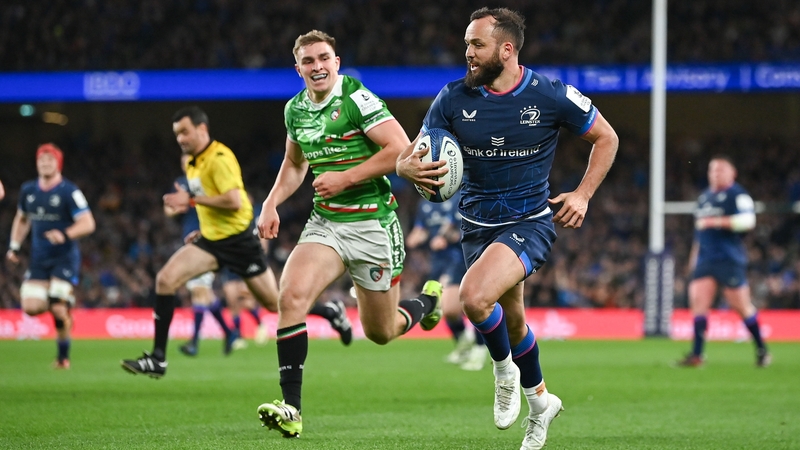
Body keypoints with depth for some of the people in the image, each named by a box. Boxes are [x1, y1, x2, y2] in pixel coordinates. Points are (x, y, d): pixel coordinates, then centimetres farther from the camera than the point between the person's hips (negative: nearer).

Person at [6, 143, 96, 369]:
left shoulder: (69, 191, -11)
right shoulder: (28, 190, 7)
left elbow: (87, 224, -15)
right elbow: (21, 220, 24)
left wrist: (65, 235, -31)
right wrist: (14, 246, 13)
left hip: (65, 259, -5)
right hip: (39, 259, 5)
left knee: (58, 309, -14)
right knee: (31, 307, -8)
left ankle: (63, 356, 4)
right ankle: (61, 308, 24)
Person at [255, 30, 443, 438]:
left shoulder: (357, 99, -14)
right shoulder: (295, 109, 7)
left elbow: (401, 150, -20)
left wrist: (346, 178, -21)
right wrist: (271, 203, 10)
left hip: (372, 224, -5)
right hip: (324, 223, 5)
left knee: (381, 332, 8)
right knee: (292, 296, -22)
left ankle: (427, 301, 44)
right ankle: (290, 408, -21)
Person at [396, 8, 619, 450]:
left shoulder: (551, 95, -12)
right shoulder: (453, 98, -6)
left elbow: (606, 137, 2)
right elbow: (411, 155, -5)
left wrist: (583, 194, -8)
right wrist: (410, 168, -30)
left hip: (530, 220, -4)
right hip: (477, 224, 4)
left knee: (474, 297, -29)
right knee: (511, 320, 17)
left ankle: (505, 370, 0)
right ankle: (538, 399, 42)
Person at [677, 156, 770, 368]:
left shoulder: (737, 195, -5)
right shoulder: (704, 197, 18)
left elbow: (747, 221, -20)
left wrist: (717, 222, -21)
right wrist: (695, 253, 26)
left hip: (730, 260, -7)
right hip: (705, 261, 7)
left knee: (742, 306, -1)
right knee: (697, 301, -7)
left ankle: (762, 350, 15)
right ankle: (696, 354, -7)